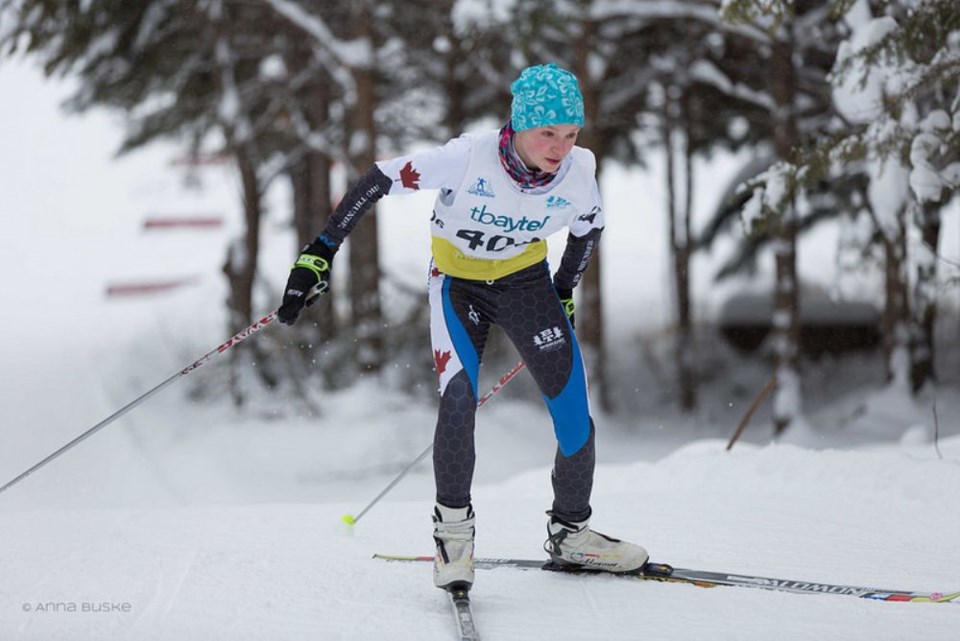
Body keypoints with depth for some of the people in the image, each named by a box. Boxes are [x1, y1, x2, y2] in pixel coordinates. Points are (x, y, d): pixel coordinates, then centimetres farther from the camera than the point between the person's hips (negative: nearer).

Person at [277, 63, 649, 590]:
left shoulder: (579, 170, -20)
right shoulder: (467, 157, -31)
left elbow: (588, 230, 3)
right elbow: (378, 181, -22)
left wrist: (563, 297, 5)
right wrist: (321, 252, -21)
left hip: (526, 281, 3)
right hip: (459, 283, -3)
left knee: (575, 414, -3)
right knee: (459, 398, -24)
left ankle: (570, 532, 19)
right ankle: (453, 526, -4)